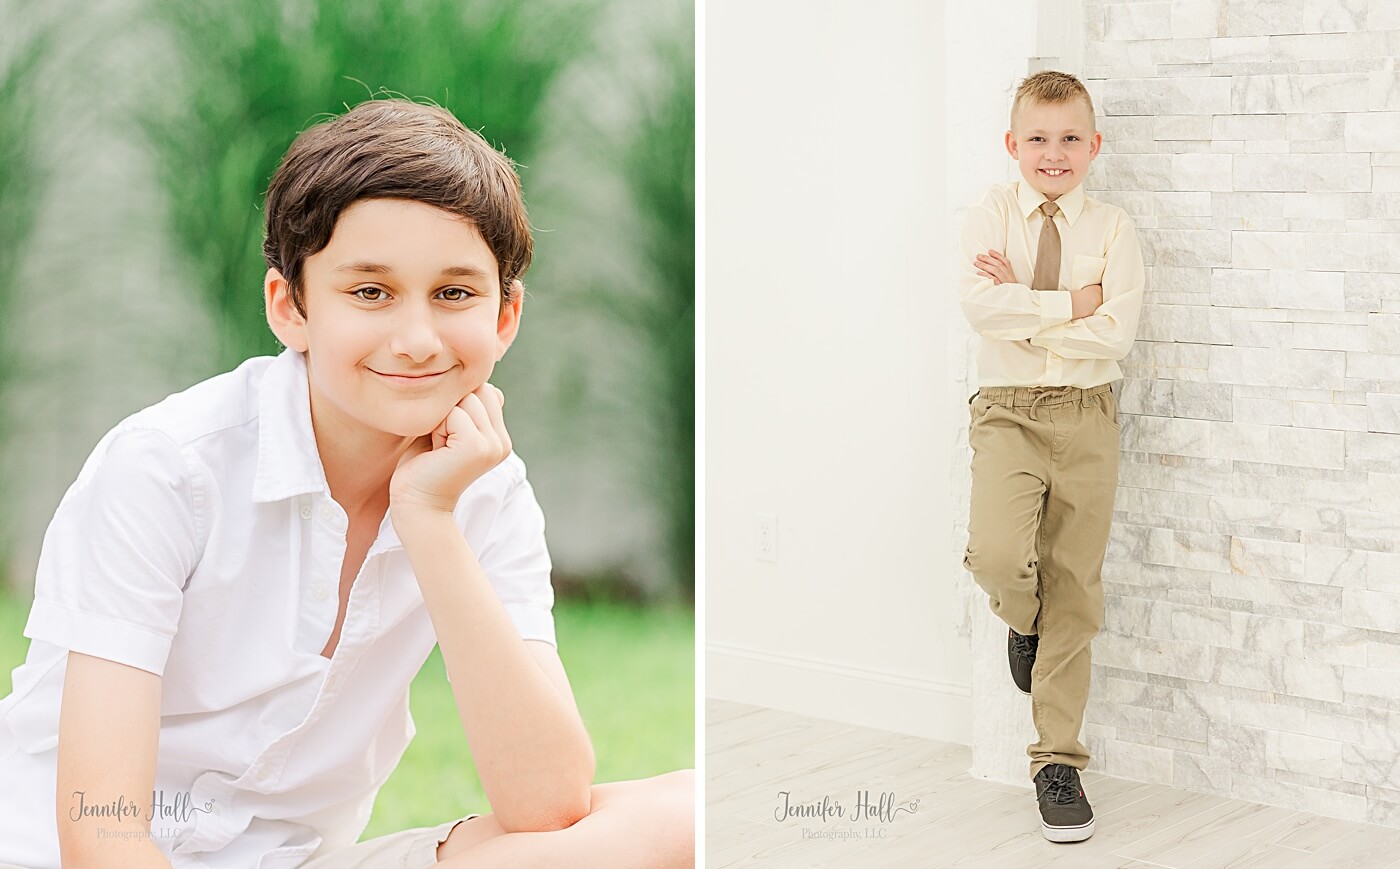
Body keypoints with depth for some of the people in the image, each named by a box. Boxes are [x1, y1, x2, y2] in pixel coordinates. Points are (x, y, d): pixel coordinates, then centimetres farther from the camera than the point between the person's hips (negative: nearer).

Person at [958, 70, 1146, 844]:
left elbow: (1114, 335, -11)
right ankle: (1022, 618, 14)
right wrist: (1070, 303, -12)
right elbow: (978, 304, -15)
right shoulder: (992, 213, 2)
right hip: (1007, 409, -1)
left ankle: (1059, 760, 17)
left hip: (1086, 415, 1)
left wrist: (1022, 306, -11)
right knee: (998, 556, -25)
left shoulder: (1112, 229, 3)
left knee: (1074, 589, 5)